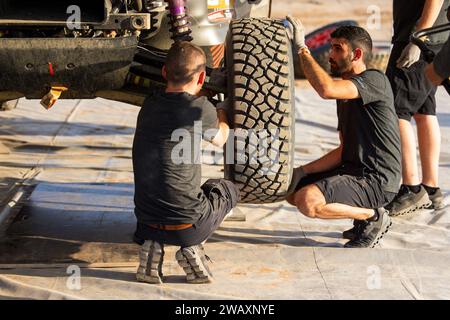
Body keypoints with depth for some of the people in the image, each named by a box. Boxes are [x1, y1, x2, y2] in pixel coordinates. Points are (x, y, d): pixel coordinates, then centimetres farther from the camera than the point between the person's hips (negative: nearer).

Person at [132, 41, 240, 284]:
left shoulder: (149, 106, 3)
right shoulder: (200, 108, -10)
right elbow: (220, 140, 11)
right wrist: (222, 112, 31)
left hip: (146, 219, 4)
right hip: (187, 223, -4)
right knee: (227, 188, 26)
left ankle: (151, 244, 11)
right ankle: (192, 248, 4)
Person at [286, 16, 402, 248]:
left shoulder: (375, 81, -12)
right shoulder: (346, 93, 18)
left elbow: (326, 89, -31)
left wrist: (301, 48, -22)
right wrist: (304, 171, 5)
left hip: (376, 180, -10)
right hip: (352, 171, 10)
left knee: (308, 201, -27)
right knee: (292, 192, 12)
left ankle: (373, 217, -4)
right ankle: (363, 214, 13)